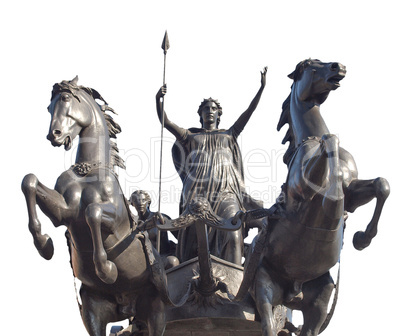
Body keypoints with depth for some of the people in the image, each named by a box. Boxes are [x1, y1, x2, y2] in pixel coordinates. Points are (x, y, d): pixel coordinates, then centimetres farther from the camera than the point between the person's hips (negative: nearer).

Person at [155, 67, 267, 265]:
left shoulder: (228, 136, 24)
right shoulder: (191, 137, 22)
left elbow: (248, 114, 17)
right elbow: (166, 123, 12)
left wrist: (261, 88, 9)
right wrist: (158, 101, -4)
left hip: (225, 193, 0)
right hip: (197, 195, 0)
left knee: (233, 235, -20)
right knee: (193, 240, -6)